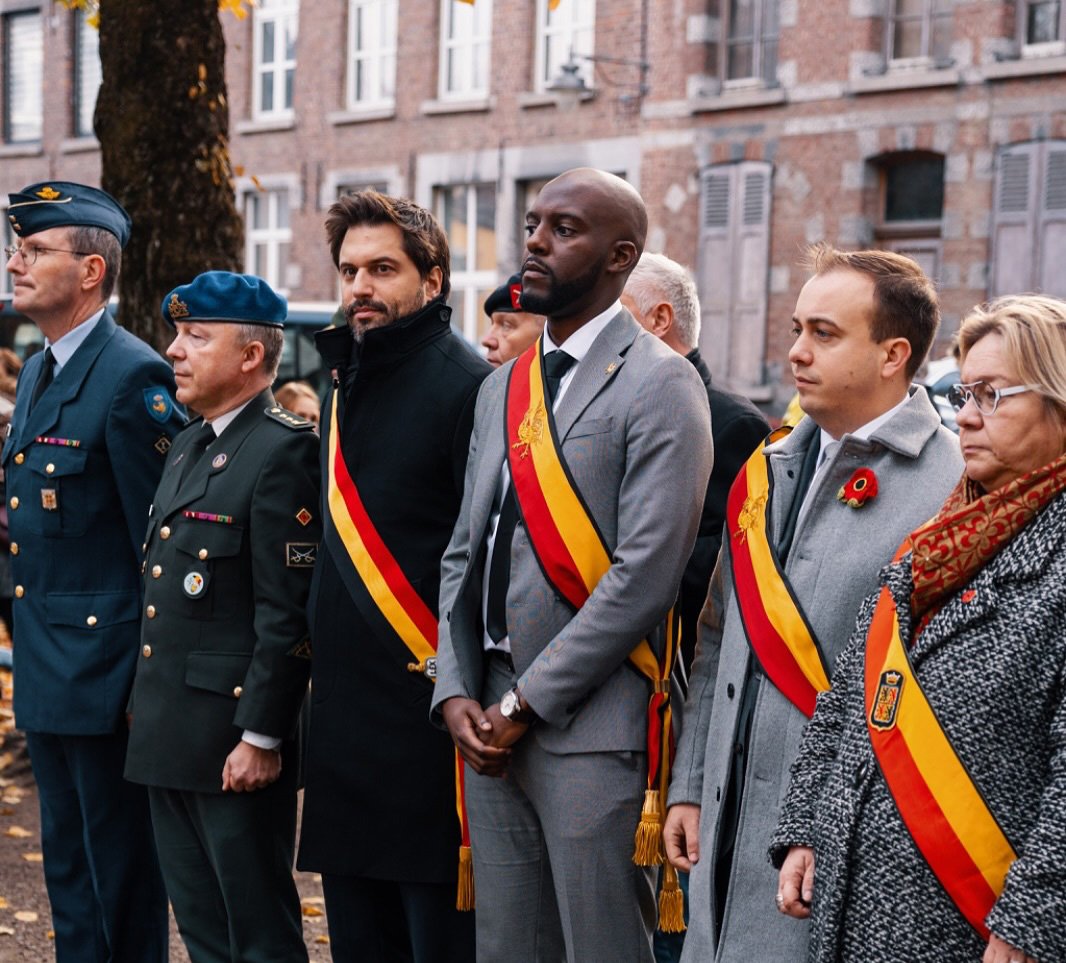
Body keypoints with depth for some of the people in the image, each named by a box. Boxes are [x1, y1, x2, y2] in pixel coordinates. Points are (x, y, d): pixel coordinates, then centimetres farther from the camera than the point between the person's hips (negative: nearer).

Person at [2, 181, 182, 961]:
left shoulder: (133, 378, -16)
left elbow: (159, 536, -17)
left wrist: (151, 680, -17)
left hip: (105, 659, -9)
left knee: (121, 868, 1)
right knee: (68, 864, 17)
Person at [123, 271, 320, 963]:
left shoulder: (284, 450, -14)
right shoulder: (187, 446, 15)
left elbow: (288, 613, -19)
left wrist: (261, 737, -20)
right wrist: (147, 709, 18)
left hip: (235, 742, -9)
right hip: (169, 738, 9)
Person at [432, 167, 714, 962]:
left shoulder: (659, 384, -8)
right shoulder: (503, 387, 16)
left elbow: (647, 571, -16)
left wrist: (525, 703, -14)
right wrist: (458, 693, 3)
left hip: (591, 726, -7)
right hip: (492, 723, 7)